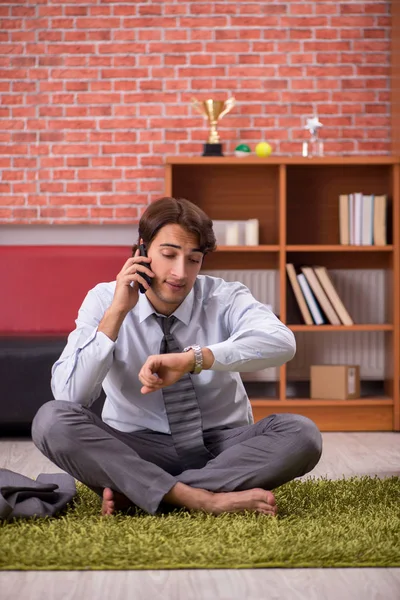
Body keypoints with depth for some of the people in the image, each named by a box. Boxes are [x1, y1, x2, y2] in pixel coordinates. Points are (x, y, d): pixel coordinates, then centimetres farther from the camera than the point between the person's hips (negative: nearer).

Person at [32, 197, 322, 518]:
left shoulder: (226, 298, -7)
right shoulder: (103, 300, -6)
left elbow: (282, 342, -28)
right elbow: (68, 396, -17)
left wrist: (194, 359, -41)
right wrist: (116, 312, -23)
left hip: (222, 448, 1)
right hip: (136, 452, 0)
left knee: (301, 434, -27)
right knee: (51, 419, -26)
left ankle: (135, 491, -25)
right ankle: (201, 499, -32)